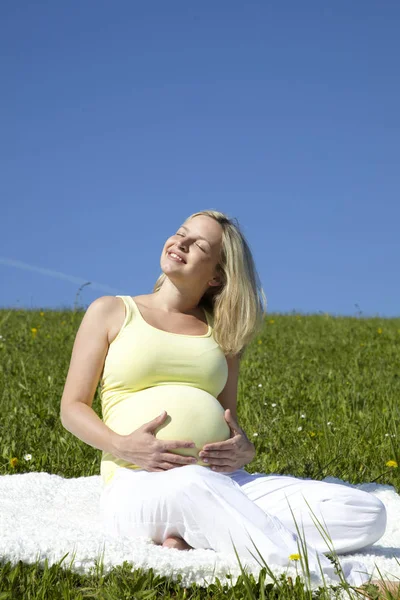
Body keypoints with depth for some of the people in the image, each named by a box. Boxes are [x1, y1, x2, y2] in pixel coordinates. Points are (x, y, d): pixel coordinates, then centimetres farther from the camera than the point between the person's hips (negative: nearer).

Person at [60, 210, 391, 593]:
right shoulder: (110, 312, 12)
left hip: (221, 484, 4)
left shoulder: (221, 332, 19)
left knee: (367, 513, -16)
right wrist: (122, 446, -13)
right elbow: (72, 408, 8)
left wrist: (243, 450, -4)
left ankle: (196, 535, -25)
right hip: (136, 485, -4)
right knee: (194, 485, -43)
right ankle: (344, 580, -45)